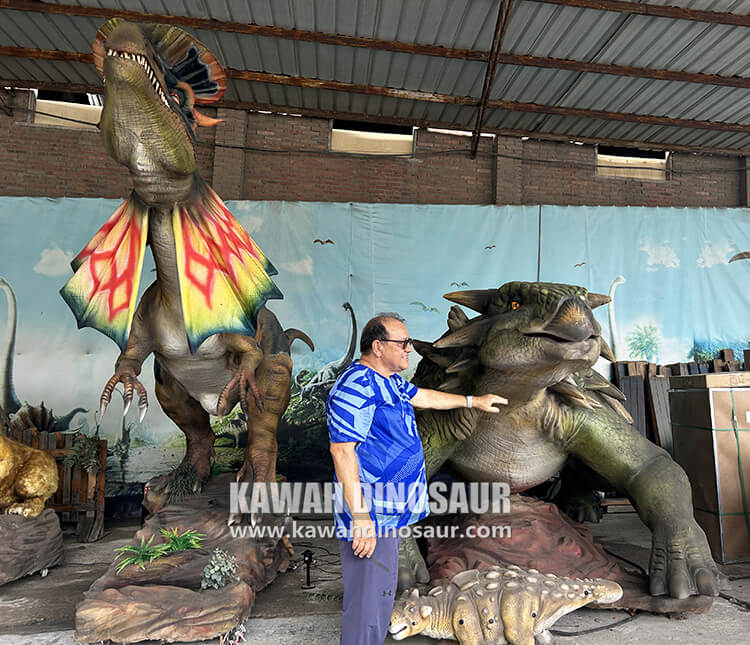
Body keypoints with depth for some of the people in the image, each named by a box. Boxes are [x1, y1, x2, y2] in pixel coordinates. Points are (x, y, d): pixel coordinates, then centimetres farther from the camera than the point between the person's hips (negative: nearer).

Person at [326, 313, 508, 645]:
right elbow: (342, 450, -26)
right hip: (369, 516, -10)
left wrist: (474, 401, 36)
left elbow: (424, 396, 28)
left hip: (388, 512, 11)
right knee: (367, 601, 0)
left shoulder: (389, 381, 11)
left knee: (382, 591, 22)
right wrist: (360, 516, -26)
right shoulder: (356, 387, -22)